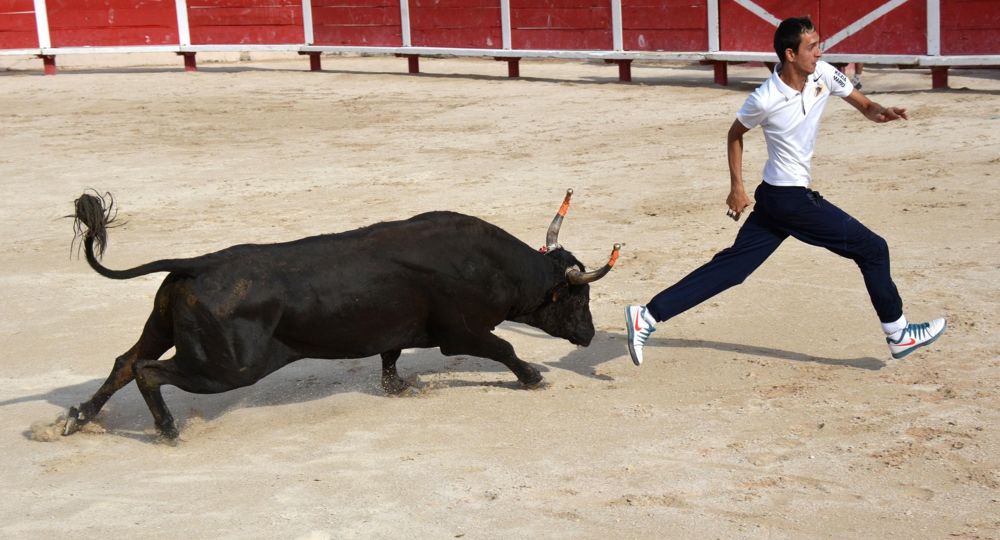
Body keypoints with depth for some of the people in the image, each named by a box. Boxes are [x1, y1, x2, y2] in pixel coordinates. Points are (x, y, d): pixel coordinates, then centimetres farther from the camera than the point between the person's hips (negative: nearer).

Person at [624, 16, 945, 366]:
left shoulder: (823, 74, -1)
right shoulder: (765, 100, -19)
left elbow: (864, 106, 8)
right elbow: (735, 134, -1)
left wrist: (881, 113, -14)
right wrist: (736, 188, 0)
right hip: (792, 200, -7)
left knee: (731, 266, 6)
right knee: (872, 249, 2)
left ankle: (647, 317, 6)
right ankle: (898, 334, 18)